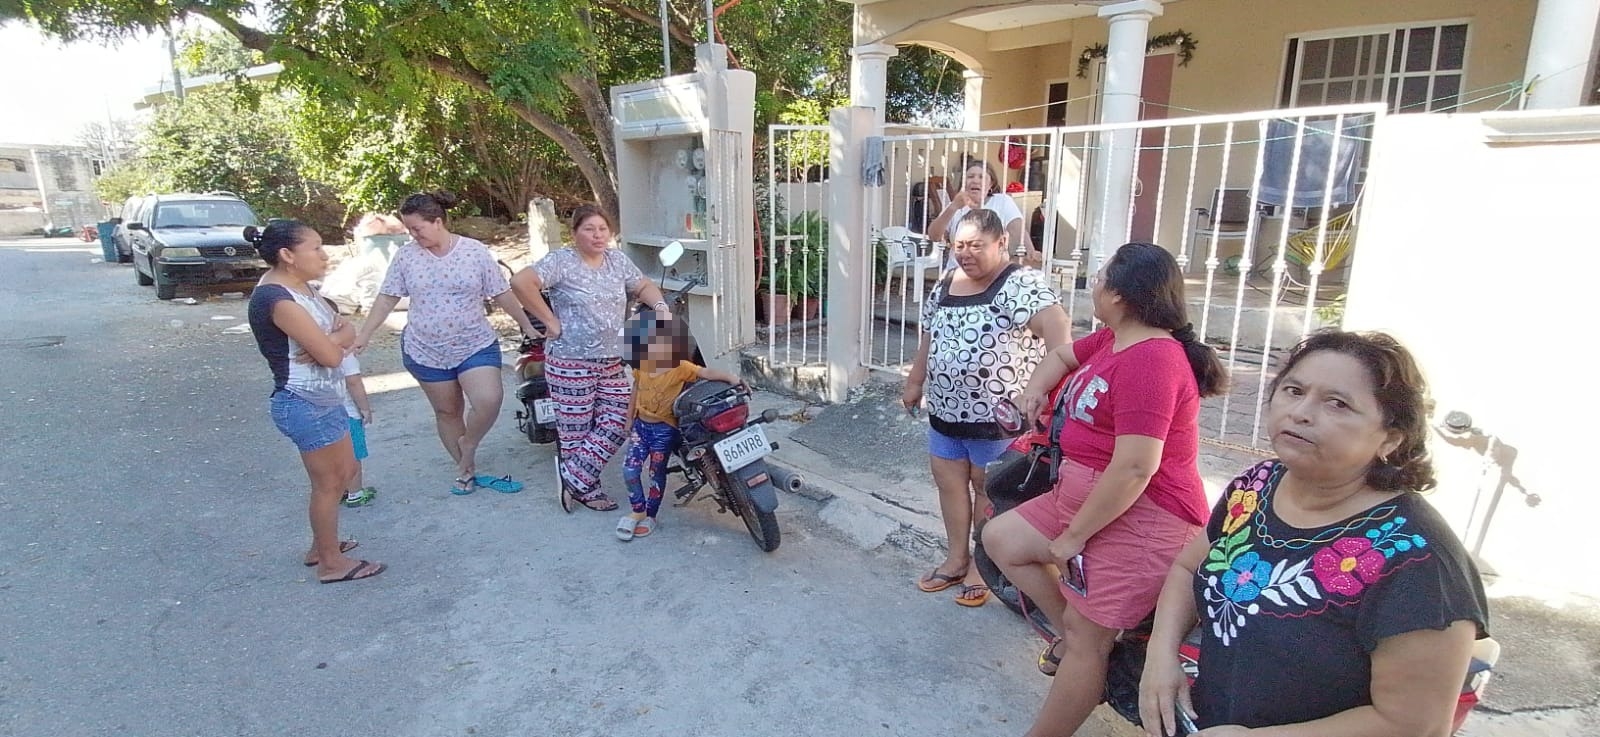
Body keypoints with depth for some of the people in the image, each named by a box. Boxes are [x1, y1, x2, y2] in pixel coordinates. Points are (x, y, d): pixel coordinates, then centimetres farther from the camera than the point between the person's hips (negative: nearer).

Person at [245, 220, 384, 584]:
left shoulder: (299, 287, 7)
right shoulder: (277, 298, -23)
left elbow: (348, 331, 7)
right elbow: (331, 356, -25)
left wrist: (327, 341, -15)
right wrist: (333, 342, -3)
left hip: (323, 398, 10)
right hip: (305, 404, -10)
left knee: (345, 471, 21)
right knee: (328, 483, 4)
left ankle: (321, 546, 37)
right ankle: (331, 564, 21)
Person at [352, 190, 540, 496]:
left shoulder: (476, 251, -8)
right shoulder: (406, 256, -2)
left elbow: (502, 294, -2)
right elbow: (387, 299, 3)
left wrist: (528, 326, 0)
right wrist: (363, 336, 0)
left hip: (476, 345, -2)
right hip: (425, 351, 2)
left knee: (489, 401, -20)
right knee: (447, 412, 10)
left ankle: (468, 447, 10)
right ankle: (467, 469, 27)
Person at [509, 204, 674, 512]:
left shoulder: (617, 260, 10)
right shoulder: (561, 261, -10)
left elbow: (643, 286, 22)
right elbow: (521, 282, -22)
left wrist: (660, 306, 1)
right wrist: (550, 320, -18)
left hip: (612, 363, 7)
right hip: (571, 363, -6)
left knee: (617, 424, 3)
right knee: (577, 431, 2)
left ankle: (575, 479, 15)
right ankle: (582, 487, 19)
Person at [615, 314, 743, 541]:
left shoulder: (680, 368, -17)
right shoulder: (640, 368, -3)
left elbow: (706, 372, -25)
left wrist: (730, 377, -42)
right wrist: (629, 418, 21)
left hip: (664, 429, -4)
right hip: (641, 424, 4)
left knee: (656, 473, 6)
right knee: (629, 468, -4)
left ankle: (650, 516, 24)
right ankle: (638, 510, 16)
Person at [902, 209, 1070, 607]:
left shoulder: (1021, 285, -16)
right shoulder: (946, 285, 8)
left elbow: (1057, 327, -30)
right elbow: (929, 339, 19)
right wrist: (914, 384, 23)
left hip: (997, 417, -7)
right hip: (945, 410, 7)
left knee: (989, 488, 9)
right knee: (949, 482, 15)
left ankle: (983, 565, 26)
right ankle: (957, 558, 32)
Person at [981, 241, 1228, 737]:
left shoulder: (1150, 358, -25)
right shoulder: (1111, 340, 6)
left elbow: (1135, 467, -29)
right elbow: (1062, 355, 28)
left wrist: (1072, 536, -20)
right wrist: (1035, 390, 6)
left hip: (1139, 519, -10)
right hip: (1082, 497, 10)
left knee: (1086, 642, 0)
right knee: (1000, 538, 13)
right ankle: (1070, 629, 21)